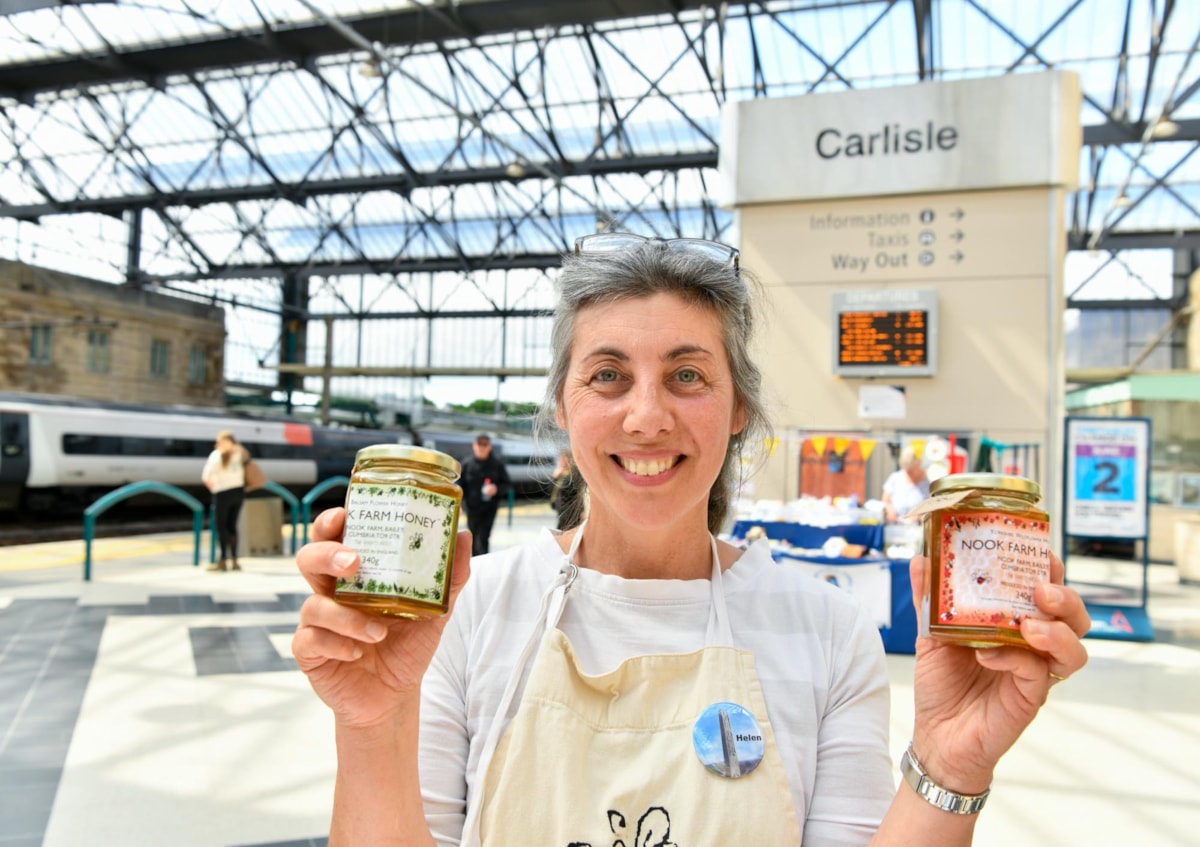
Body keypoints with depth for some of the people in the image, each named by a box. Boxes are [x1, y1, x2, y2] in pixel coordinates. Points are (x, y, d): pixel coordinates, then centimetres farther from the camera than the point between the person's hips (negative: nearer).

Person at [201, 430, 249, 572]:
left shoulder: (217, 455, -7)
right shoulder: (241, 453, 7)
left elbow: (205, 476, -11)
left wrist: (211, 484, 7)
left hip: (223, 493, -5)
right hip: (239, 492, 5)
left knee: (221, 526, 1)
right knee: (232, 526, 12)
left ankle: (223, 560, -2)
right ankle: (234, 560, 12)